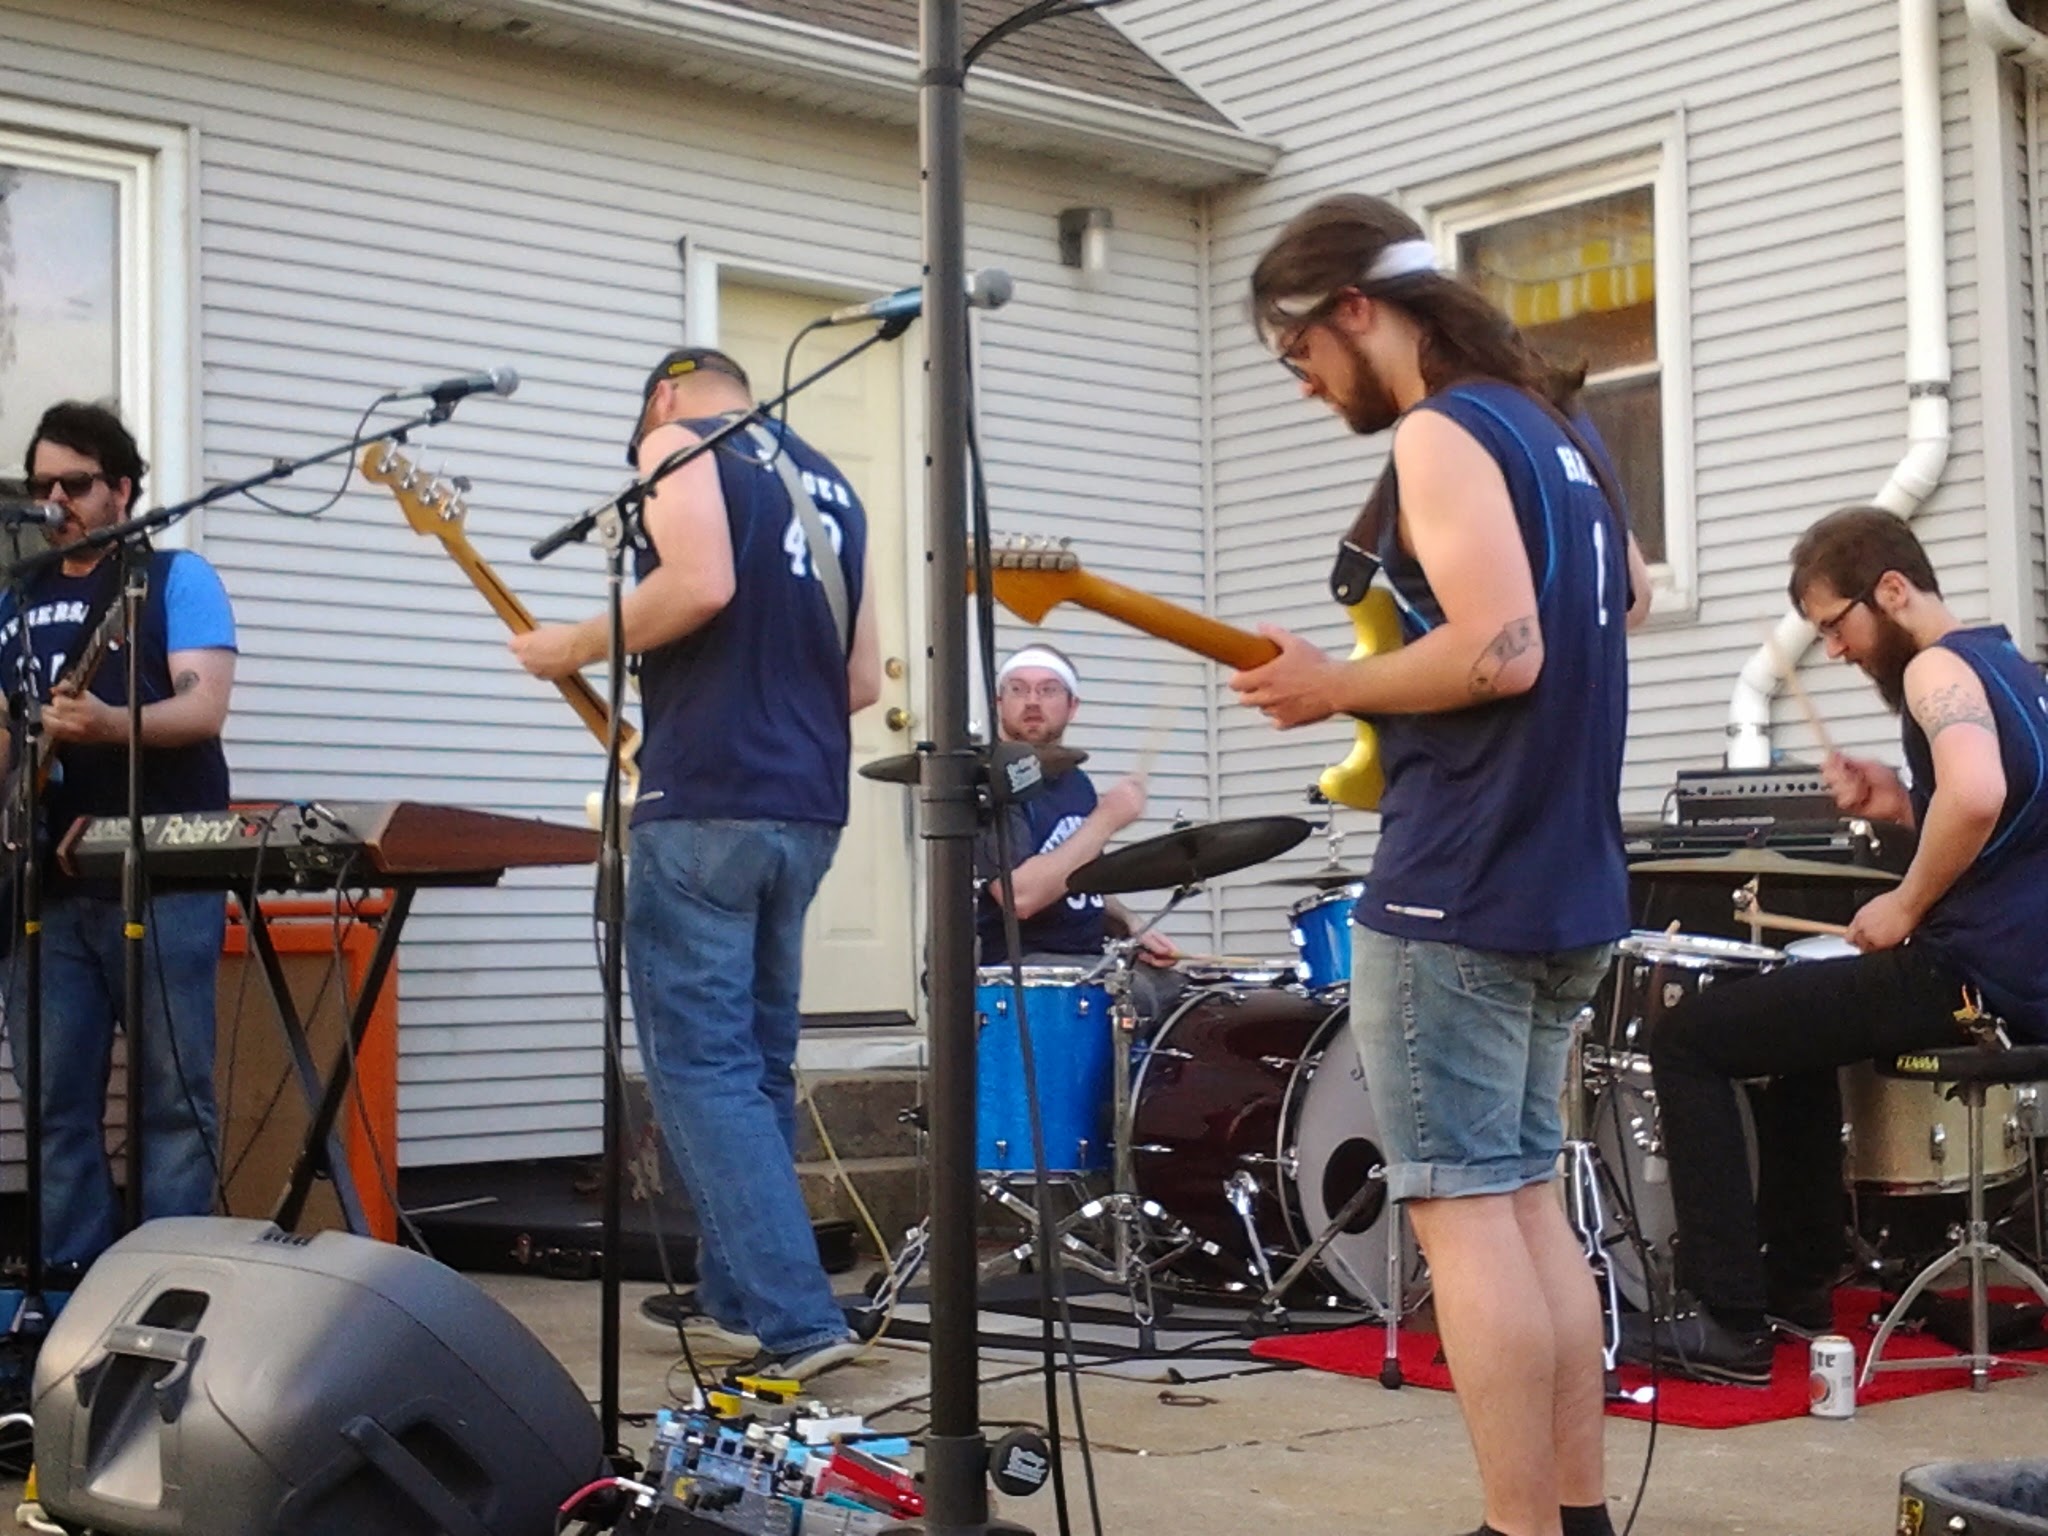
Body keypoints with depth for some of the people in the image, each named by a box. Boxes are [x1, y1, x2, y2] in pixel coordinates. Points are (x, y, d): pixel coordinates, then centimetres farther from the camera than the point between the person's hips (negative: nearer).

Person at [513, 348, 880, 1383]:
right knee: (756, 1061, 16)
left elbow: (701, 585, -18)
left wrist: (577, 646, -5)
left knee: (699, 1066, -6)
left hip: (706, 801, -8)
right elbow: (863, 680, 19)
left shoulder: (676, 439, 1)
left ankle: (796, 1319, -12)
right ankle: (737, 1295, 21)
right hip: (808, 805, 8)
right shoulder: (830, 482, 22)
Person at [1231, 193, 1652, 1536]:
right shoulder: (1557, 422, 16)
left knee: (1463, 1211, -4)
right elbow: (1626, 595, 30)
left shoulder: (1437, 433, -13)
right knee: (1528, 1199, 15)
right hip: (1567, 878, 10)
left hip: (1456, 890, -9)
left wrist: (1333, 688, -10)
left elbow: (1501, 653, -24)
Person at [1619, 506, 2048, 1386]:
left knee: (1689, 1039, -4)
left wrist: (1903, 906, -17)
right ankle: (1798, 1285, 33)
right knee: (1795, 1019, 33)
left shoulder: (1935, 668, -11)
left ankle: (1727, 1325, -7)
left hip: (1971, 978, -10)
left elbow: (1976, 798, -30)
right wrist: (1901, 807, 12)